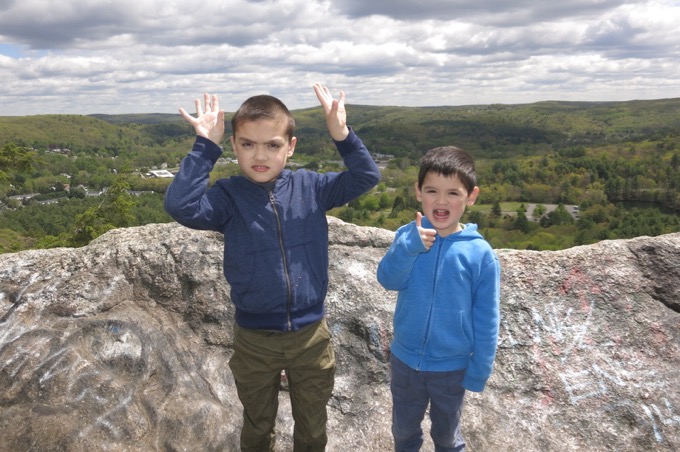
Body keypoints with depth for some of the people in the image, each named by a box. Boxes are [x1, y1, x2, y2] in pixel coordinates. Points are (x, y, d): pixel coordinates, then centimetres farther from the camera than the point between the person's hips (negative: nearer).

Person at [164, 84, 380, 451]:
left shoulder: (310, 187, -7)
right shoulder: (228, 196, -12)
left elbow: (366, 177, -11)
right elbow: (179, 206, -28)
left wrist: (342, 135, -25)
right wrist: (205, 146, -28)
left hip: (311, 334, 1)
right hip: (254, 339, -1)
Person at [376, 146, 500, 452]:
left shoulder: (480, 254, -18)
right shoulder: (408, 236, -12)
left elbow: (486, 320, -11)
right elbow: (388, 280, -25)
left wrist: (479, 370, -7)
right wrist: (408, 246, -40)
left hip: (453, 366, -1)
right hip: (405, 359, 2)